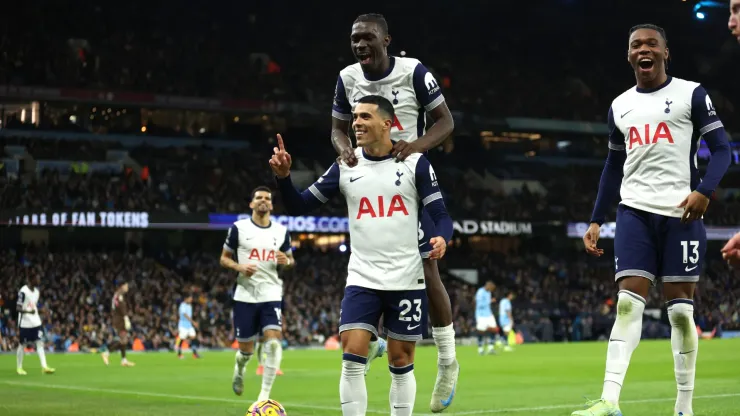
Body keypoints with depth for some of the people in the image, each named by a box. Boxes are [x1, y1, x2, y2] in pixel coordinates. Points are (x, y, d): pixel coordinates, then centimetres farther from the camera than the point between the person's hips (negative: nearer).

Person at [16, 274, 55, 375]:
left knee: (40, 343, -3)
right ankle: (19, 368, 17)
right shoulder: (23, 291, -15)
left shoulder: (37, 291, 9)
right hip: (25, 323, -6)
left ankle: (44, 367, -8)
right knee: (22, 345, 4)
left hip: (36, 322, 6)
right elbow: (18, 308, -17)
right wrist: (28, 311, -33)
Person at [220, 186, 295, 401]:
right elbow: (224, 258, 5)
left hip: (271, 295, 1)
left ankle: (264, 395, -12)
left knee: (274, 342, -18)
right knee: (246, 348, 5)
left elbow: (290, 260, 19)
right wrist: (239, 267, -15)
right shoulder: (239, 228, 0)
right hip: (245, 296, -1)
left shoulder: (281, 231, 8)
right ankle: (239, 369, 42)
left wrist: (287, 262, -5)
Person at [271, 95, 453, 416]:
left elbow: (440, 214, -3)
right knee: (352, 359, -11)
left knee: (401, 363, 6)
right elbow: (300, 206, 7)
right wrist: (284, 177, -12)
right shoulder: (345, 166, 5)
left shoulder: (415, 162, -2)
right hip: (362, 280, 1)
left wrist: (441, 238, -25)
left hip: (407, 280, -1)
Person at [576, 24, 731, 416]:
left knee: (680, 310, -1)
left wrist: (704, 190, -18)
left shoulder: (691, 94, 2)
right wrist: (595, 220, 16)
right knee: (628, 303, -9)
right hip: (635, 211, 3)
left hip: (680, 213, -3)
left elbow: (721, 149, 0)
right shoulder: (620, 106, 16)